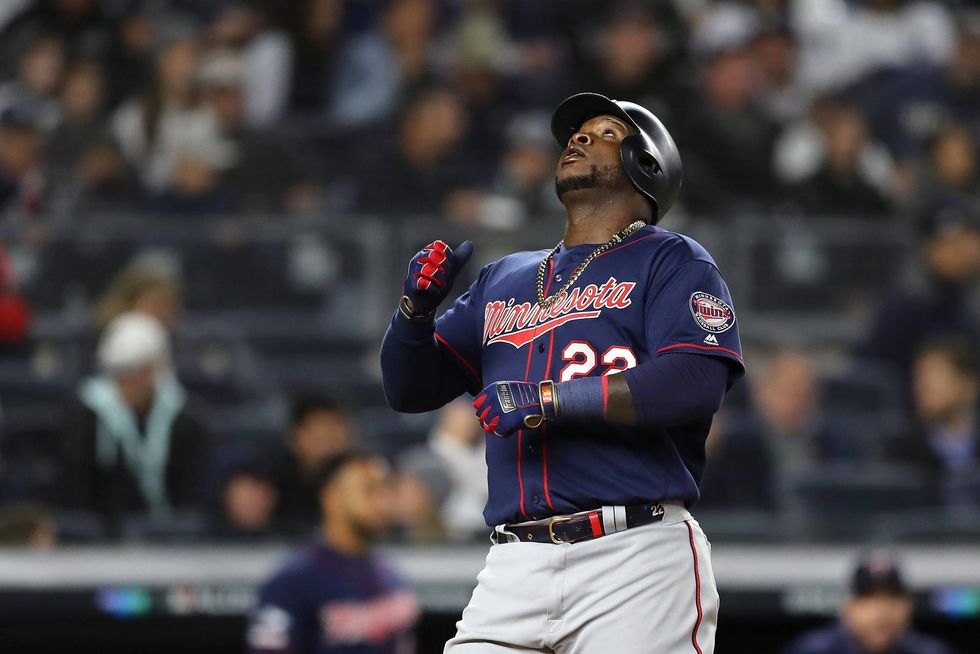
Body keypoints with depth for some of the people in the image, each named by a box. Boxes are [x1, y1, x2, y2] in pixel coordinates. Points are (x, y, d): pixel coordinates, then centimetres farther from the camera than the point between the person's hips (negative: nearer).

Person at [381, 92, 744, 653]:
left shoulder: (671, 261, 7)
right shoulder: (503, 280, 26)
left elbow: (697, 384, -10)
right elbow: (410, 389, 24)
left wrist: (550, 398, -16)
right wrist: (417, 307, 3)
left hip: (637, 560, -5)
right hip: (517, 568, 5)